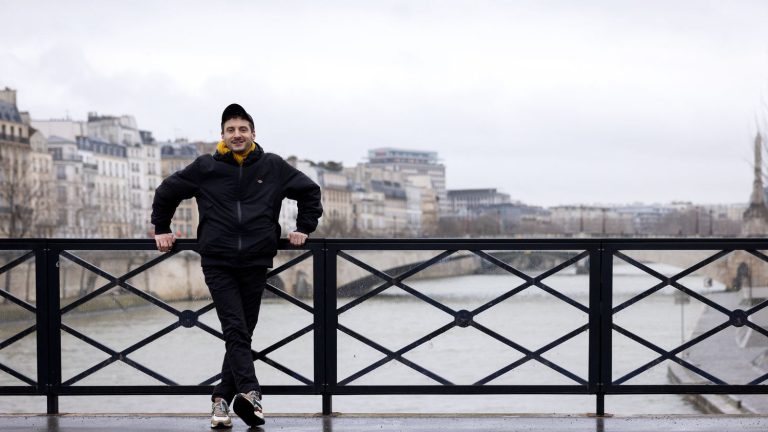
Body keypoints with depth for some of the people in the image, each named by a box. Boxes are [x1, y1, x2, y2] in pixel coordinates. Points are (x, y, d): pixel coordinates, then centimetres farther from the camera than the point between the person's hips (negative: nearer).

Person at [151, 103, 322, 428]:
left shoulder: (273, 167, 7)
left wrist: (304, 229, 14)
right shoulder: (205, 168, 5)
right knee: (235, 331, -15)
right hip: (217, 263, -2)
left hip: (256, 262, 2)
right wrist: (161, 229, 20)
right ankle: (250, 392, -27)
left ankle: (223, 398, 14)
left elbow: (310, 191, 19)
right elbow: (166, 192, 19)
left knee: (242, 334, 5)